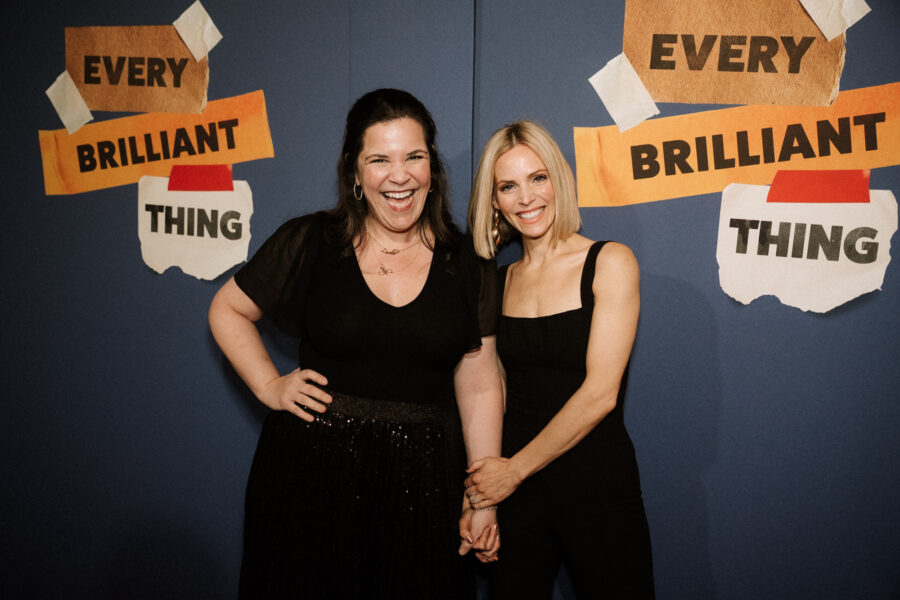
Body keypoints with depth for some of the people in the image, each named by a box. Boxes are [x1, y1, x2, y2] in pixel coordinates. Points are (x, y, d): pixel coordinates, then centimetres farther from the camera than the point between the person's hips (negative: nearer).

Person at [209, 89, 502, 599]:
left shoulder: (468, 265, 1)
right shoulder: (309, 244, -3)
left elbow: (479, 388, 2)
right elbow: (228, 310, 12)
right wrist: (270, 387, 0)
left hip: (423, 480, 1)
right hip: (312, 472, -1)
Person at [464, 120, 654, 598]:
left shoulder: (609, 262, -7)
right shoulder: (499, 281, 7)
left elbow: (600, 392, -13)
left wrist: (516, 468, -11)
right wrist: (477, 485, -6)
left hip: (596, 488, -3)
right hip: (510, 490, 4)